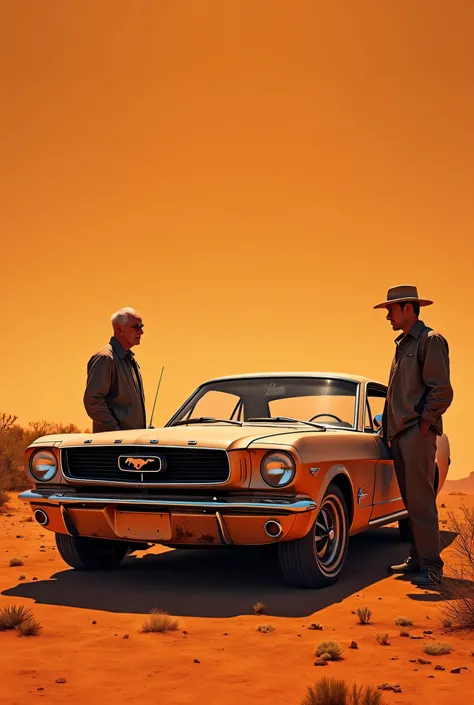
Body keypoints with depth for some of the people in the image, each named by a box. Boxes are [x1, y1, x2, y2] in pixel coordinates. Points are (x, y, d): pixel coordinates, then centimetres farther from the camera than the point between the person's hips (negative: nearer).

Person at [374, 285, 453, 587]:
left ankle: (431, 566, -4)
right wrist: (388, 426, 15)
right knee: (411, 501, 11)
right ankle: (418, 559, 18)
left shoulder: (431, 340, -7)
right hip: (399, 435, 9)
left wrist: (423, 425, -14)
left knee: (421, 501, -9)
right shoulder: (402, 344, 19)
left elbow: (442, 391, -14)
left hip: (417, 434, -9)